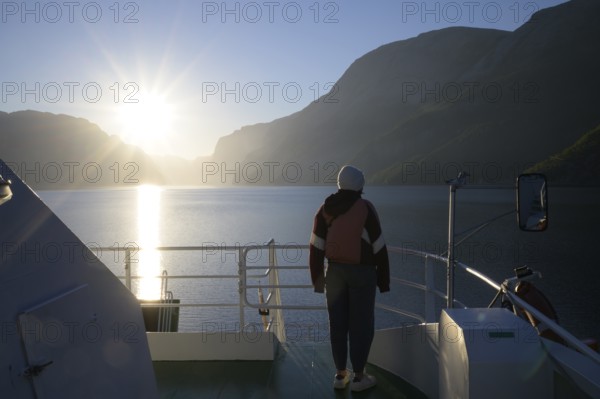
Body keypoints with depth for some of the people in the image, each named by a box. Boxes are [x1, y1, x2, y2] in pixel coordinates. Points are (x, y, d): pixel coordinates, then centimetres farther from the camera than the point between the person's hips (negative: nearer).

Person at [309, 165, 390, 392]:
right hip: (362, 272, -4)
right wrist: (384, 281, -1)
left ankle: (340, 374, 19)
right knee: (361, 324, 6)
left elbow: (316, 248, -2)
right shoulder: (365, 209, -13)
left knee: (338, 323, 11)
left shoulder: (325, 209, -2)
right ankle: (359, 377, 13)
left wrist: (317, 279, 7)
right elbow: (379, 248, -10)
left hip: (335, 271, 4)